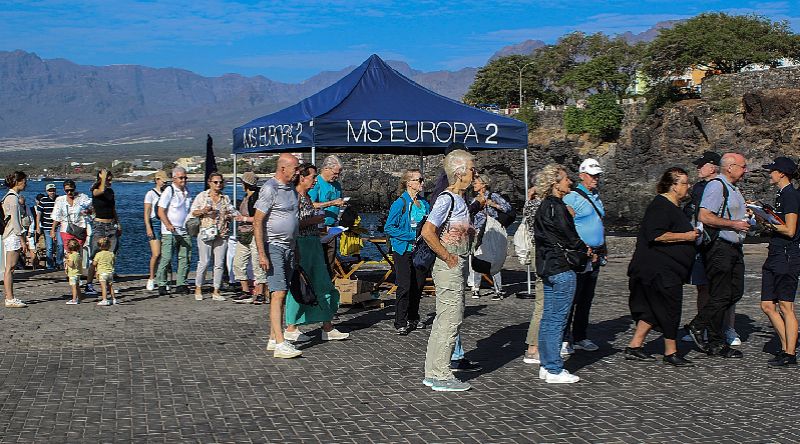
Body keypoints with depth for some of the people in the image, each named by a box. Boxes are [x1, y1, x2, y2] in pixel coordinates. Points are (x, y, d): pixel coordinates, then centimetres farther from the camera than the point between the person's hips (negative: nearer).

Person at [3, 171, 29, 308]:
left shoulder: (12, 196, 17)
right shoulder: (12, 197, -13)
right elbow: (14, 221, -17)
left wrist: (23, 239, 20)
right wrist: (22, 240, -16)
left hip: (13, 236, 10)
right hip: (13, 236, -10)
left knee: (10, 268, 10)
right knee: (10, 268, -8)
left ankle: (10, 297, 12)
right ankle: (10, 299, -7)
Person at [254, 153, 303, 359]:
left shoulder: (292, 188, 14)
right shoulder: (269, 189, -13)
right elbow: (258, 222, -16)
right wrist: (262, 254, -21)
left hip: (289, 247, 8)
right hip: (273, 247, -8)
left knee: (281, 294, 10)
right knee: (278, 294, -13)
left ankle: (273, 339, 17)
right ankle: (280, 344, -16)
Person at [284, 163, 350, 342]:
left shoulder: (307, 196, 16)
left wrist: (319, 226, 14)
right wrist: (313, 221, -15)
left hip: (314, 244, 10)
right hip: (300, 244, -10)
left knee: (322, 285, 10)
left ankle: (328, 329, 15)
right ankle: (290, 329, 10)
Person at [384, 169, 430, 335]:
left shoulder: (424, 203, 9)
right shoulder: (400, 203, -11)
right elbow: (388, 228, -13)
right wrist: (412, 236, -18)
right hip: (403, 250, -6)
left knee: (418, 284, 11)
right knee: (404, 286, -8)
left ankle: (413, 318, 25)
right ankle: (400, 323, 0)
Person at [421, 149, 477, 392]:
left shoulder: (459, 199, 15)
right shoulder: (447, 199, -15)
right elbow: (427, 232, -25)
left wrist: (470, 232, 12)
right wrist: (448, 257, -18)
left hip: (458, 267, 10)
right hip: (449, 268, -10)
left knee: (443, 321, 13)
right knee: (450, 320, -7)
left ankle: (433, 373, 20)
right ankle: (441, 376, -1)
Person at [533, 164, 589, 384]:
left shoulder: (544, 206, 14)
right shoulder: (556, 207, -16)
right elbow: (569, 237, -14)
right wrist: (585, 249, 6)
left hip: (547, 267, 10)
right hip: (561, 269, -10)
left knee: (548, 317, 13)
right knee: (558, 319, -4)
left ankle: (546, 366, 20)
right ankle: (554, 370, 1)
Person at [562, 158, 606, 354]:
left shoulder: (596, 196, 18)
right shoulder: (572, 197, -10)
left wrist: (602, 251, 21)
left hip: (595, 255, 8)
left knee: (586, 299, 12)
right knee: (572, 298, -7)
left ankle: (580, 337, 20)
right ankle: (564, 338, -2)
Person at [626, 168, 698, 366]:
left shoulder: (673, 207, 19)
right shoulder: (660, 206, -16)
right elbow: (656, 235, -26)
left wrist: (691, 234, 19)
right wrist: (685, 236, -19)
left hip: (669, 269, 11)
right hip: (659, 269, -11)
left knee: (653, 309, 12)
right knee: (669, 308, -4)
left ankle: (634, 346, 17)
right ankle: (670, 353, 5)